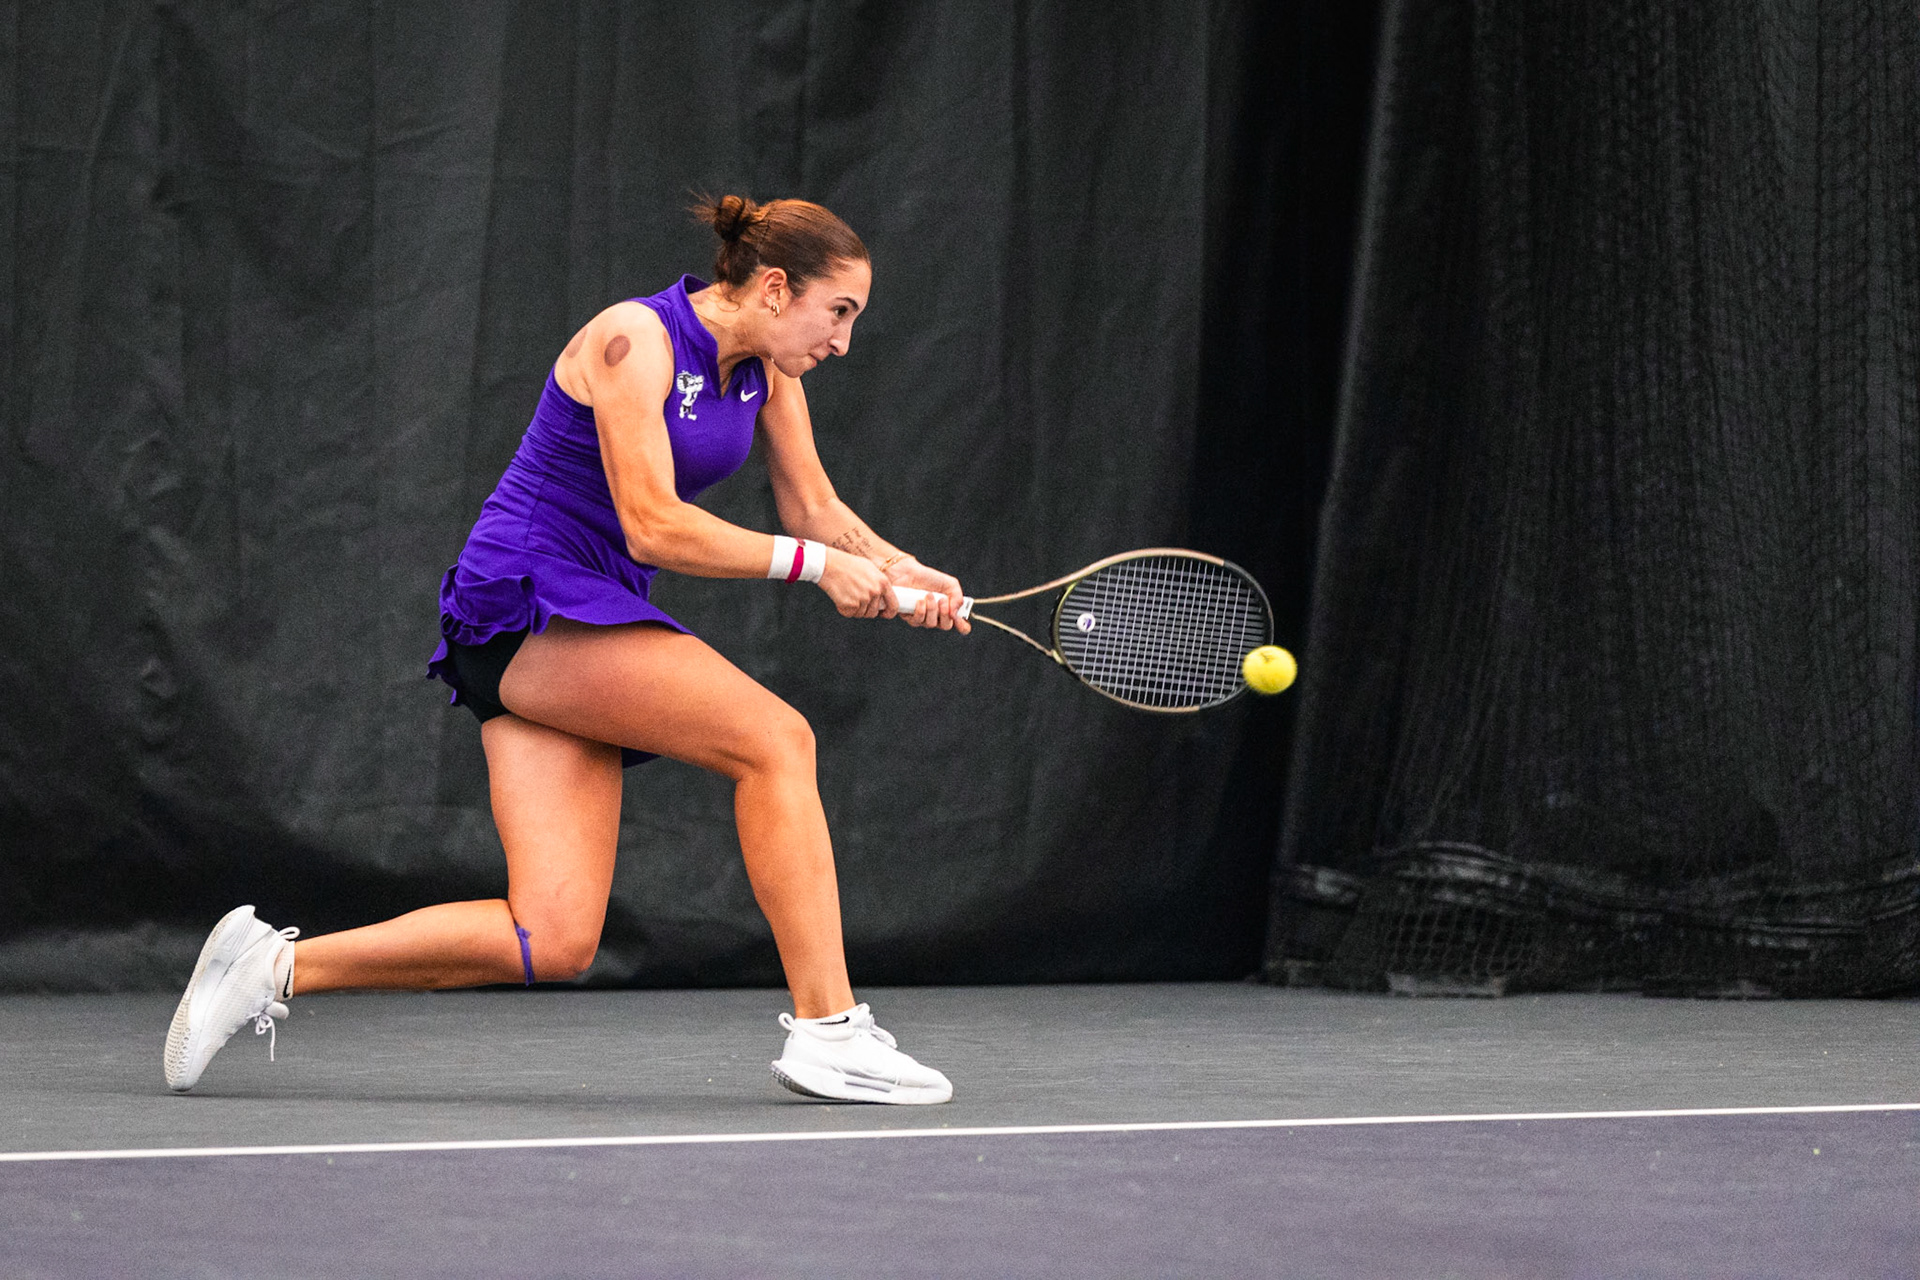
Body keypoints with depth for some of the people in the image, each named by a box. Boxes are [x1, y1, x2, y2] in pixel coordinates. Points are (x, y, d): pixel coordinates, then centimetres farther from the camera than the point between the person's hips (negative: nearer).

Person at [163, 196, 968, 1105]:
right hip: (520, 605, -9)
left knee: (552, 941, -5)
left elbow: (815, 510, 15)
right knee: (774, 738, -23)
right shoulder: (633, 340, -16)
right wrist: (814, 562, -19)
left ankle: (276, 966, 2)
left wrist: (901, 572, -4)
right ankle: (826, 1030, -20)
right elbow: (654, 527, -22)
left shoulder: (764, 367, 10)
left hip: (590, 620, 9)